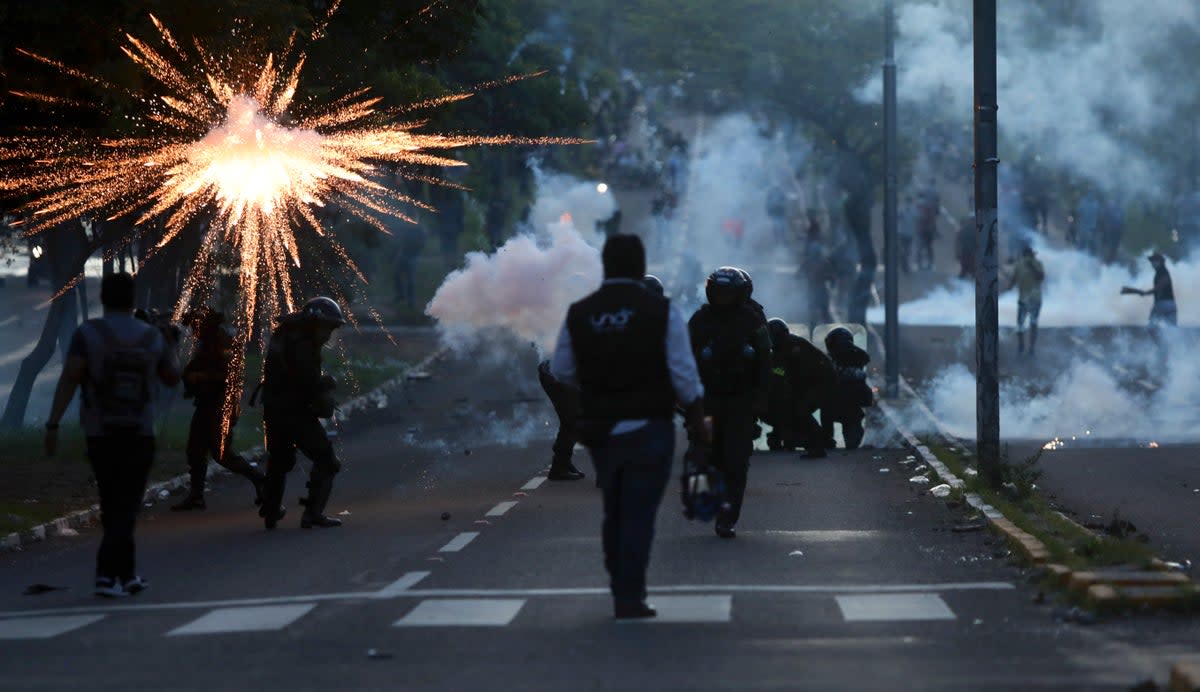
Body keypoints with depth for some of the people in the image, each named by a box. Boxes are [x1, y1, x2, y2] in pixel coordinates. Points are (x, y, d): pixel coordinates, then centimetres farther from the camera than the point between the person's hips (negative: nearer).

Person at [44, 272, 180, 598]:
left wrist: (53, 425, -18)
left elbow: (68, 379, -17)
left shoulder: (88, 333, -7)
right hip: (139, 434, 0)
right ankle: (108, 574, -13)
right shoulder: (153, 337, 1)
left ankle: (126, 575, 18)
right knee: (125, 507, 2)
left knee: (113, 505, 13)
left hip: (99, 434, 0)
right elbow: (172, 378, 16)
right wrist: (170, 348, 33)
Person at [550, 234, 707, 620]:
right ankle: (629, 599, -2)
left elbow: (561, 371, 7)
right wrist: (698, 421, 4)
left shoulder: (578, 315, -2)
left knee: (614, 513, 18)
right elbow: (685, 377, -9)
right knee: (638, 515, 0)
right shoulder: (662, 313, -10)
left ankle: (621, 588, 25)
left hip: (600, 429, 3)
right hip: (648, 429, -3)